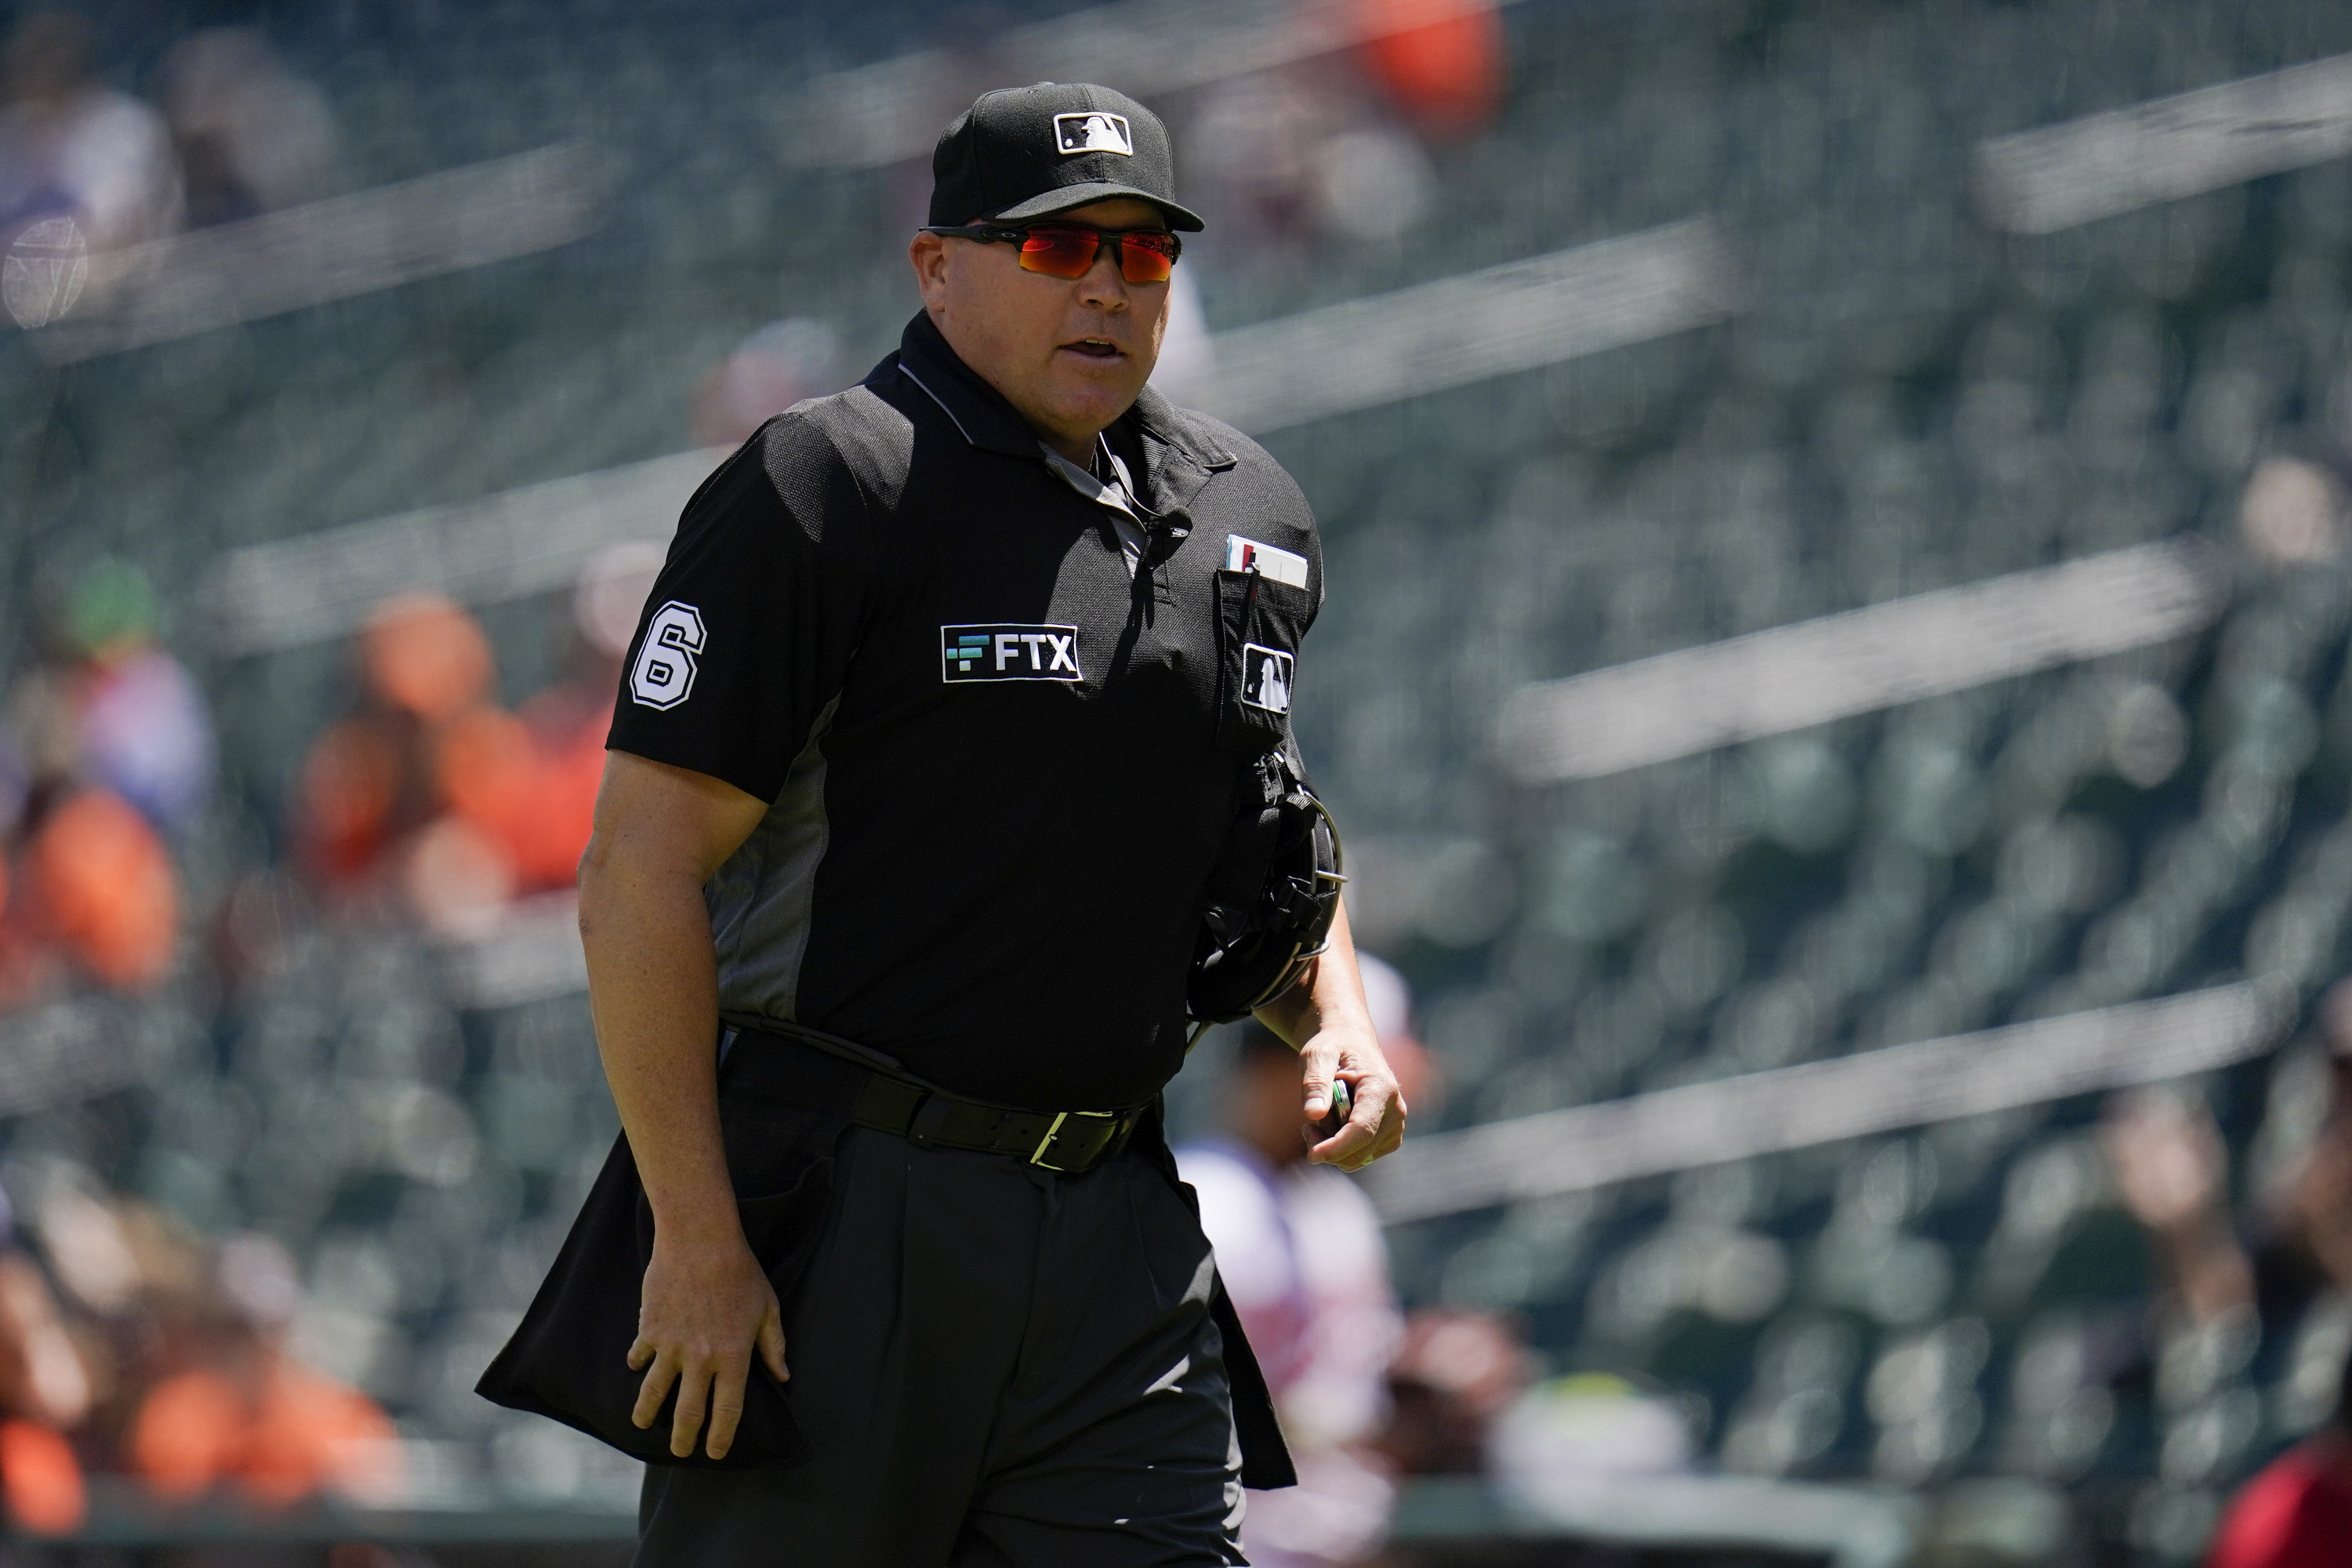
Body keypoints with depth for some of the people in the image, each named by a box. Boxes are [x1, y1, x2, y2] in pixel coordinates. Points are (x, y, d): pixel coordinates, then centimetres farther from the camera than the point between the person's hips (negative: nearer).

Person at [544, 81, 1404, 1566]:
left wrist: (1335, 1020, 9)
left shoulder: (1247, 514, 14)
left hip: (1120, 1223, 6)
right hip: (838, 1207, -6)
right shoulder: (826, 491, -8)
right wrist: (697, 1240, -18)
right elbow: (639, 873, -13)